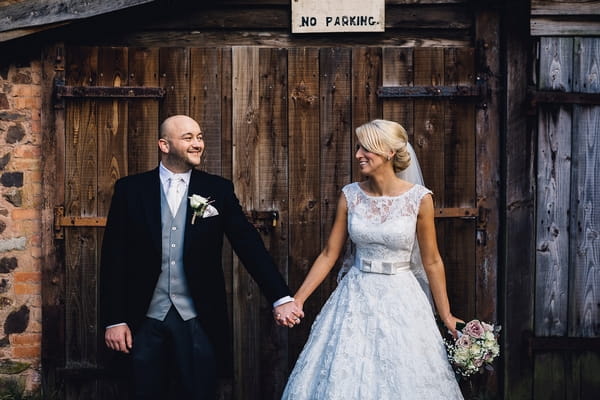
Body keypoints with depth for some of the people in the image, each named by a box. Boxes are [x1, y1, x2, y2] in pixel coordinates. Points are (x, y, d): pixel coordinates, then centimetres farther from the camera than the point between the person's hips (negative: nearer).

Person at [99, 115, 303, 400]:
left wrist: (280, 298, -14)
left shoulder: (218, 190, 2)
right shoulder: (131, 190, 0)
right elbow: (114, 257, 0)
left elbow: (248, 244, -4)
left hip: (198, 321, 0)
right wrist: (114, 319, -4)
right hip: (146, 320, 0)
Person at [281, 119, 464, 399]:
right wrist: (298, 299, -2)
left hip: (400, 300, -2)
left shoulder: (418, 198, -9)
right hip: (355, 299, 2)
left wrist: (446, 315, 2)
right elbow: (329, 254, 2)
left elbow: (432, 262, -1)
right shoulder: (350, 195, -2)